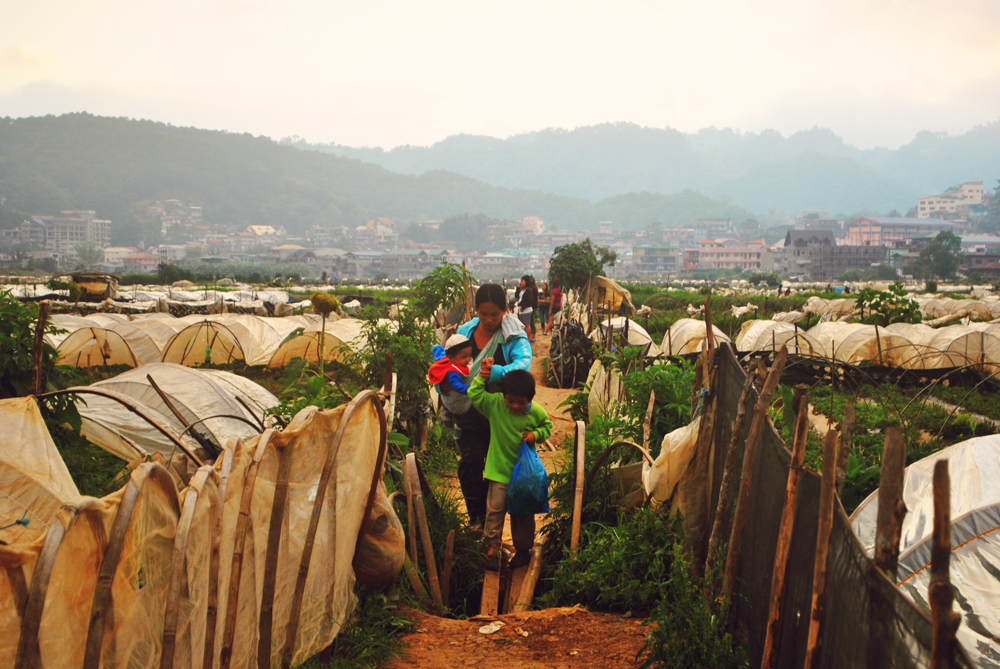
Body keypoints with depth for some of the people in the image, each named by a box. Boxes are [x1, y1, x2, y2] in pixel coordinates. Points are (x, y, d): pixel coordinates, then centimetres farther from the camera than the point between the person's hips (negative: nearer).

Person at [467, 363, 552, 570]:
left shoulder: (536, 411, -9)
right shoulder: (495, 404, -10)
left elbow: (547, 426, 8)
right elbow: (474, 394, -10)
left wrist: (536, 434, -11)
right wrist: (483, 376, -16)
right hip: (499, 469, -1)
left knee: (523, 512, 11)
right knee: (495, 508, -3)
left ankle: (522, 550, 24)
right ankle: (492, 547, 9)